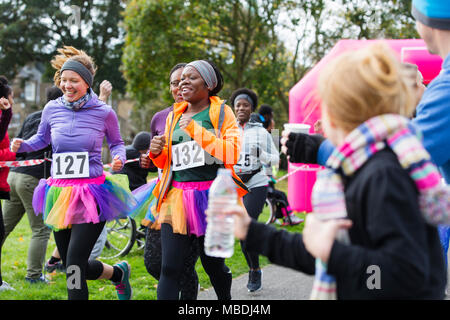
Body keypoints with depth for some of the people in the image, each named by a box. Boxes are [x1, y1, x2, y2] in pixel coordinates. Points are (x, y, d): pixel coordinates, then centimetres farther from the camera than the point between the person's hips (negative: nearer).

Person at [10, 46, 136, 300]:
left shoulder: (104, 112, -5)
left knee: (74, 264, -13)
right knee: (75, 267, 12)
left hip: (91, 193, -4)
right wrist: (22, 145, 1)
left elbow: (117, 143, 12)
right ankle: (119, 273, 41)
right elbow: (42, 139, 20)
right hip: (60, 193, 5)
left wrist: (119, 158, -10)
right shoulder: (52, 109, 3)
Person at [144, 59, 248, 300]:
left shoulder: (221, 112, 2)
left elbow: (233, 153, -14)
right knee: (170, 268, -8)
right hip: (177, 197, 3)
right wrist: (157, 153, 0)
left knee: (213, 264, 10)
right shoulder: (174, 116, 15)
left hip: (212, 197, -3)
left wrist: (196, 130, -18)